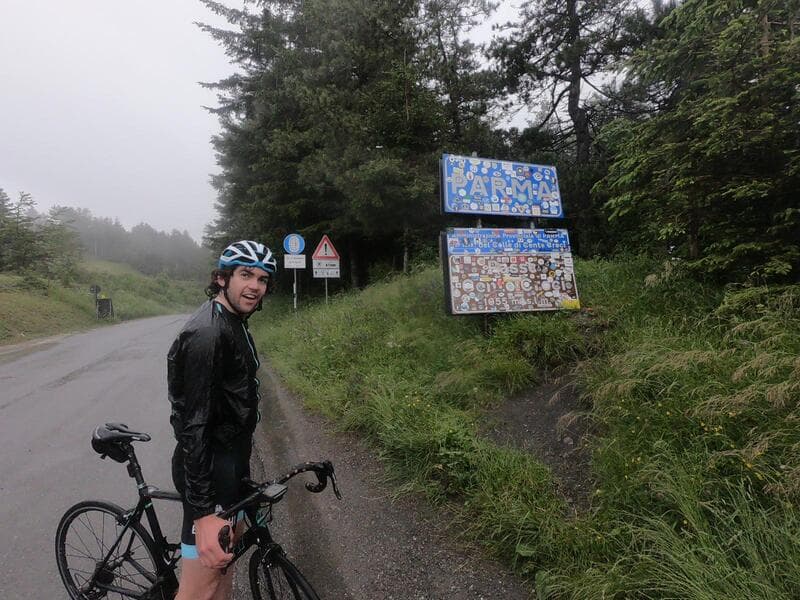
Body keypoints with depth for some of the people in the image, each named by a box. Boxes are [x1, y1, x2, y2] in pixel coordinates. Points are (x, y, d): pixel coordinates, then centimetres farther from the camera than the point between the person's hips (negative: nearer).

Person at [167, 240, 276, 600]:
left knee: (224, 563, 22)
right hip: (209, 470, -10)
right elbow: (193, 425, -28)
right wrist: (202, 514, -30)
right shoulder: (207, 333, -24)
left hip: (230, 463, 10)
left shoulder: (234, 324, 9)